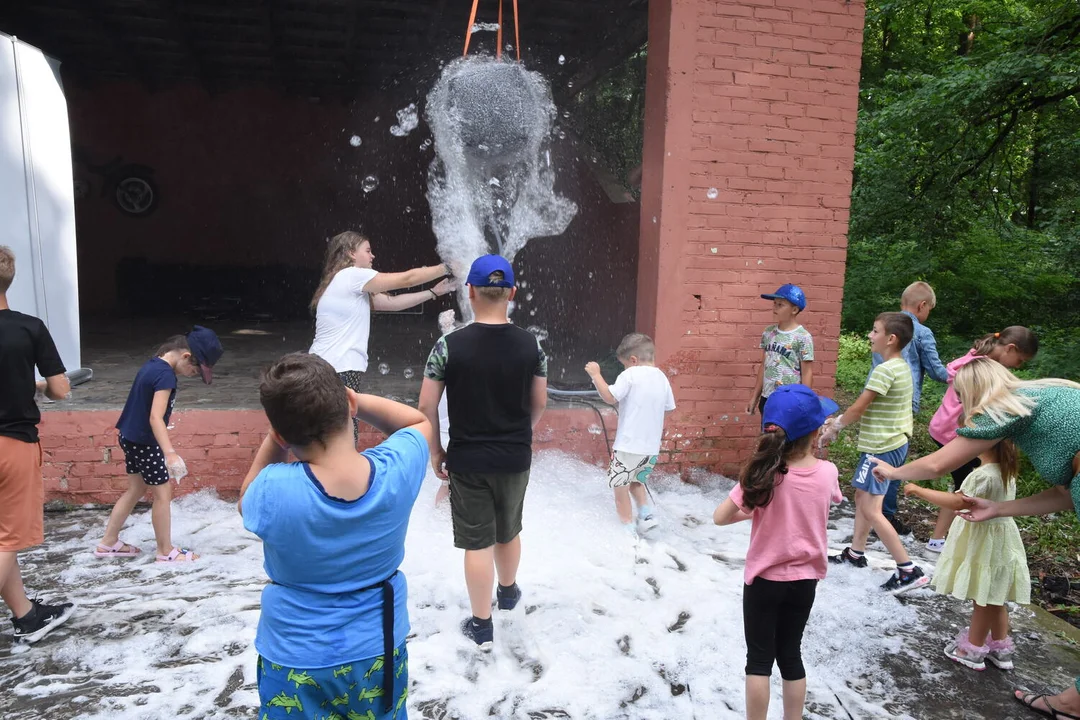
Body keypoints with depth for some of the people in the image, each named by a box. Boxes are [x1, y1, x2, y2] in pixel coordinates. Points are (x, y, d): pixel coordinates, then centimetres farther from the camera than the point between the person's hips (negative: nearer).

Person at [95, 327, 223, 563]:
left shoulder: (152, 364, 6)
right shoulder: (165, 374, -24)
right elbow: (155, 418, -31)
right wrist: (171, 453, -39)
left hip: (131, 437, 10)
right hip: (144, 442, -10)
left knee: (136, 490, 20)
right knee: (162, 494, 2)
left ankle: (108, 543, 30)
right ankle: (166, 552, 13)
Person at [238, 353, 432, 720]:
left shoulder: (274, 492, -29)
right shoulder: (396, 470, -24)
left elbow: (247, 502, -2)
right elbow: (419, 421, -1)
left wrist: (275, 439, -12)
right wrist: (349, 400, -9)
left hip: (295, 663, -2)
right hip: (378, 653, 2)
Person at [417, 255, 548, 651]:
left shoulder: (450, 345, -14)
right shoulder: (531, 344, -6)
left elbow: (426, 406, -10)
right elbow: (539, 403, 3)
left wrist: (435, 452, 3)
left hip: (468, 460, -3)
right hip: (516, 458, 3)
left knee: (477, 543, 9)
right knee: (509, 531, 24)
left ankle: (482, 626, 20)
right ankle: (508, 591, 48)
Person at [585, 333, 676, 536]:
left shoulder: (630, 375, -13)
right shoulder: (662, 377, 6)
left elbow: (610, 397, -19)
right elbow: (668, 408, 12)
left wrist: (595, 375, -10)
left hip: (628, 445, -7)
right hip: (652, 446, 7)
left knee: (620, 486, 8)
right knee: (636, 481, 27)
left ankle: (628, 528, 11)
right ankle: (647, 513, 13)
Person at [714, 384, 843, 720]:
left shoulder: (764, 474, -20)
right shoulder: (828, 473, -13)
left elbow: (720, 517, -16)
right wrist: (815, 450, 11)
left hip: (764, 580, -3)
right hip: (805, 580, 3)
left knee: (759, 659, 11)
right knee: (791, 655, 20)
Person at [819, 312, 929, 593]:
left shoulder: (884, 370, -22)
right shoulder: (900, 366, 8)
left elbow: (859, 407, -18)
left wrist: (833, 428, -4)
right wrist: (840, 420, 12)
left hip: (882, 447, -10)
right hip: (891, 443, 10)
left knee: (871, 510, -7)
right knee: (861, 495, 20)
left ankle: (909, 570, -2)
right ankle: (856, 552, 33)